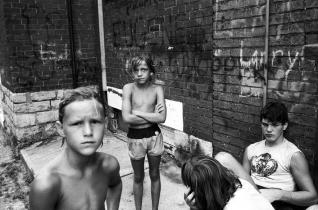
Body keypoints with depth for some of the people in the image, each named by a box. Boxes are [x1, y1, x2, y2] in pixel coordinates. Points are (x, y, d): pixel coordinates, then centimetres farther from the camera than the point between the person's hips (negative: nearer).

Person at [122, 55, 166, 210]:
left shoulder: (157, 89, -6)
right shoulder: (128, 88, -9)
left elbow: (162, 118, -15)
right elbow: (126, 118, -19)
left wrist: (138, 112, -15)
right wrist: (152, 116, -14)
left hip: (154, 136, 1)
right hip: (135, 138, -1)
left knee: (154, 175, 16)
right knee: (138, 177, 16)